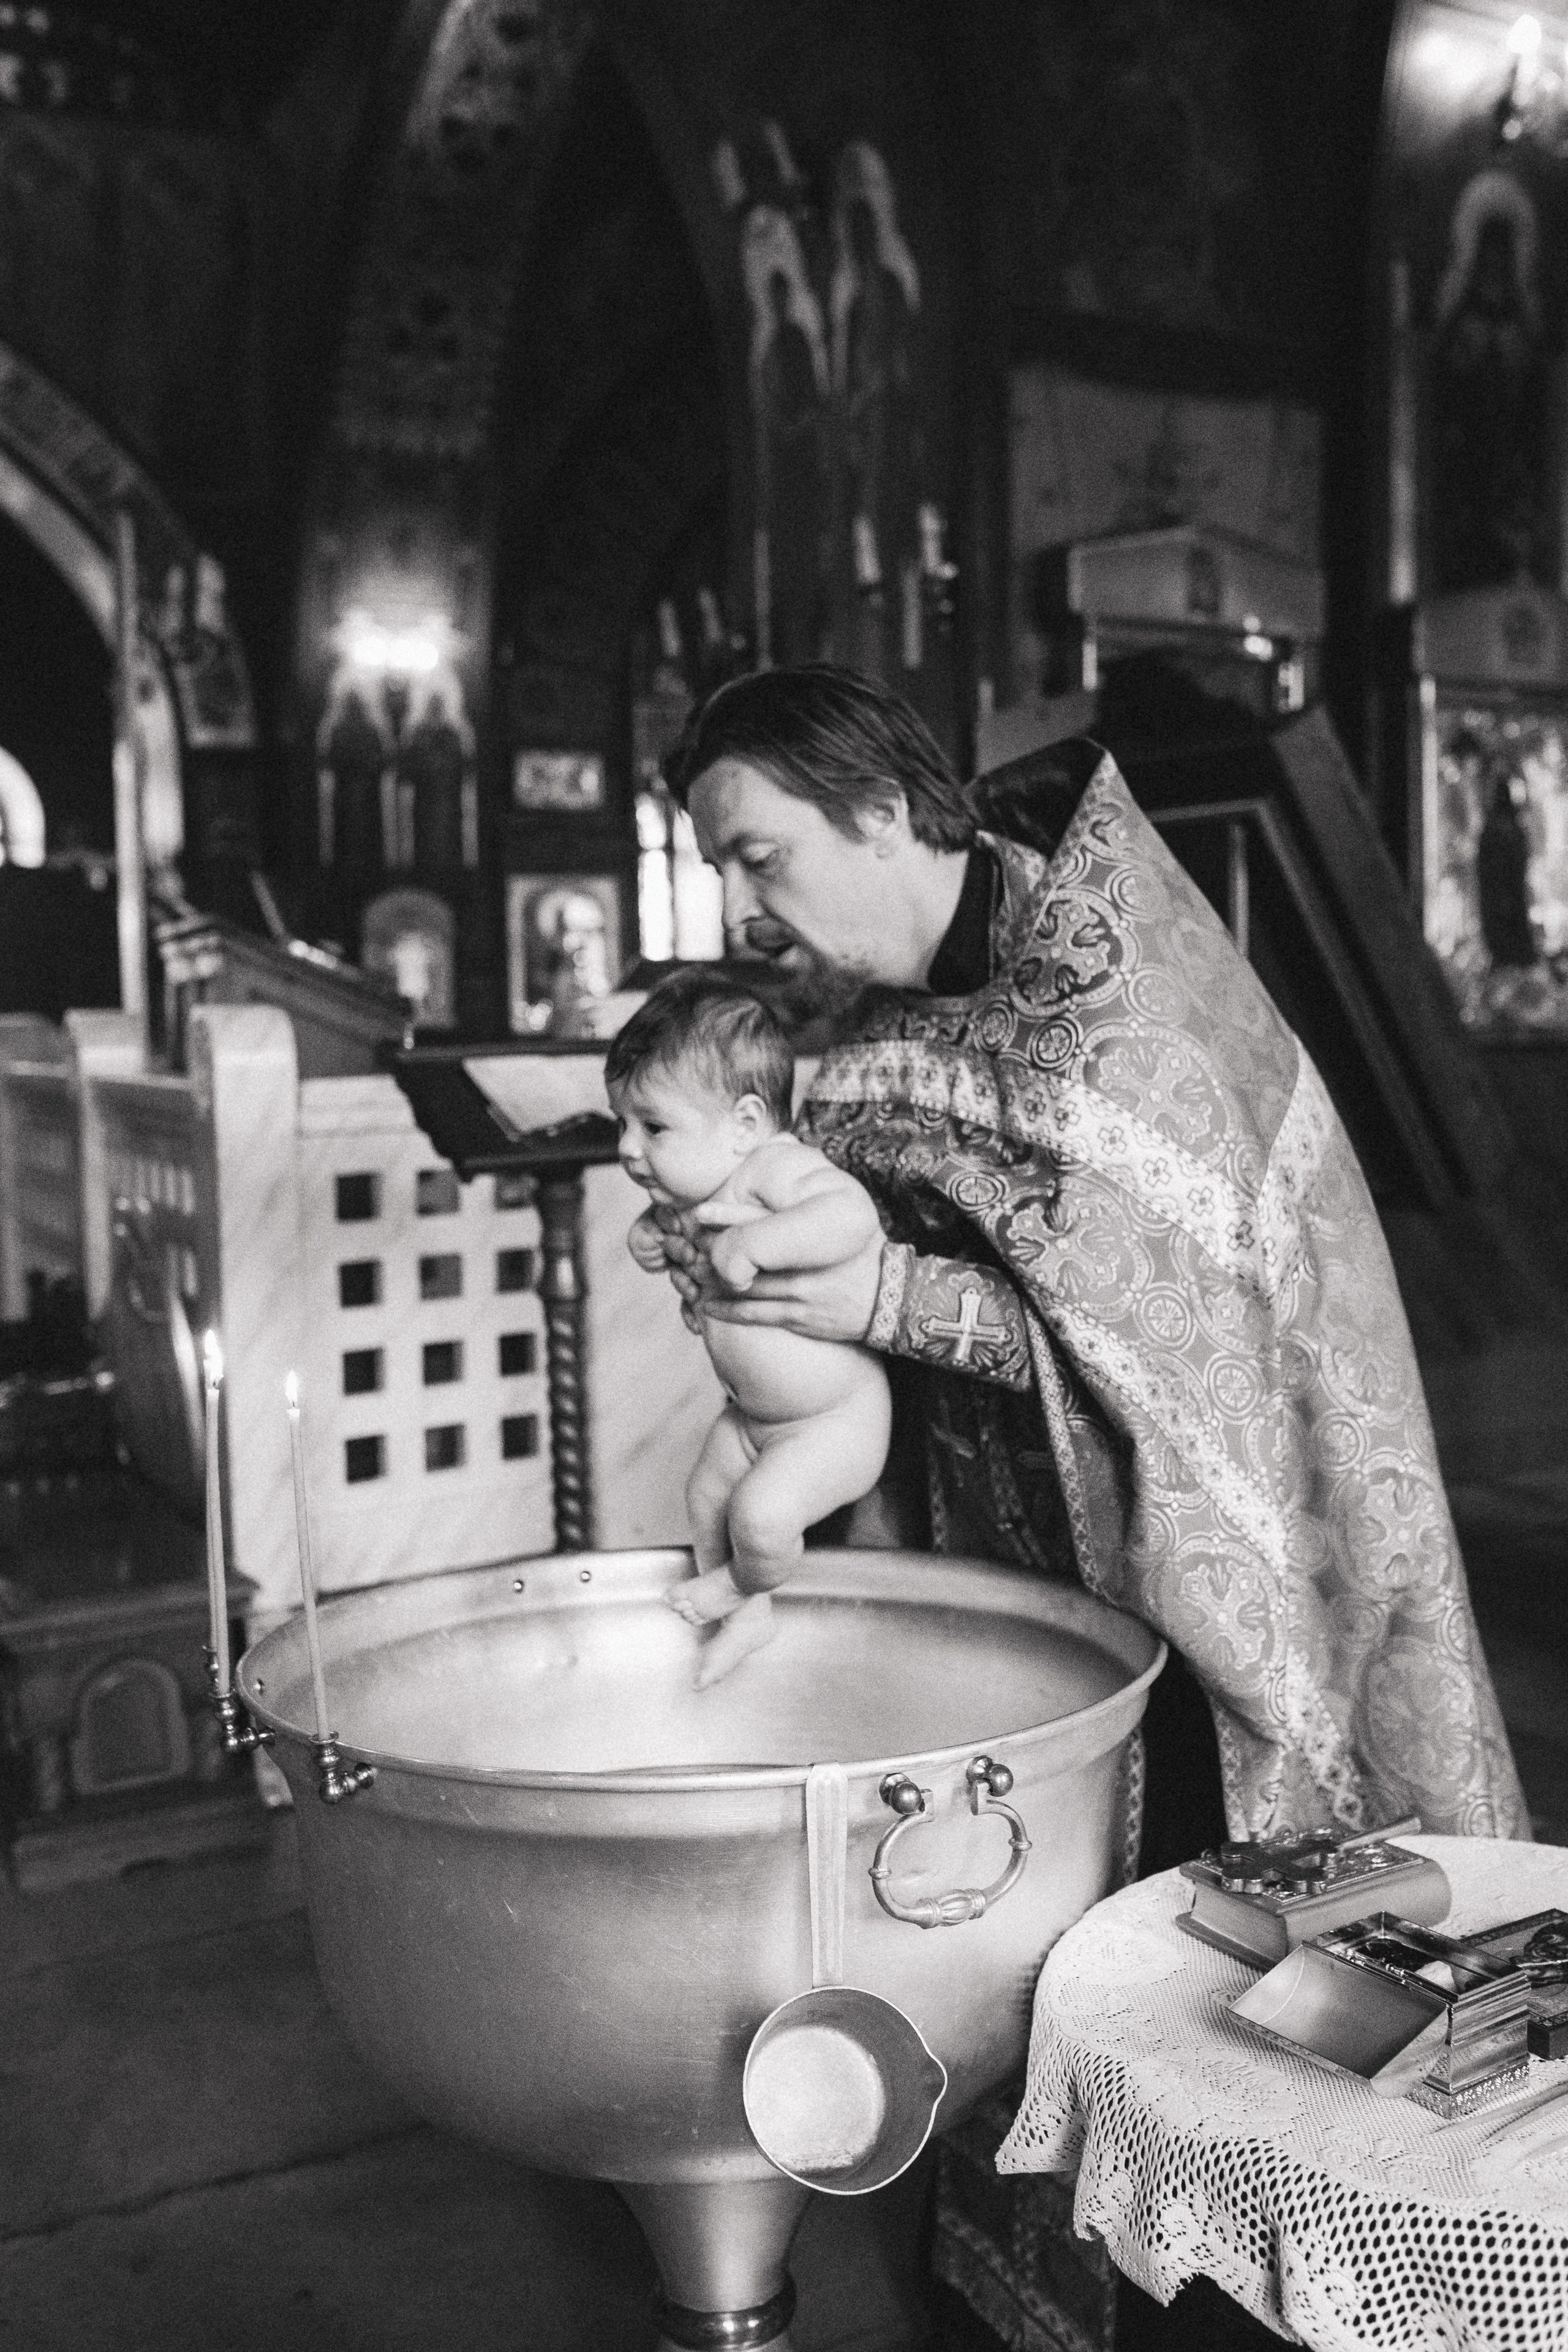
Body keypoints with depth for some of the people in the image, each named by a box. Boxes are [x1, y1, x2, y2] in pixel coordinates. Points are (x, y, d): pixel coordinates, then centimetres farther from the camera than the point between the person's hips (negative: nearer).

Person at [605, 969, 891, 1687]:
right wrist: (652, 1231, 0)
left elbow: (852, 1213, -47)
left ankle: (745, 1584, 16)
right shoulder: (690, 1188, -2)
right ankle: (748, 1619, 38)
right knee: (707, 1495, 16)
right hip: (752, 1413, 9)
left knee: (760, 1516, -18)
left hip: (834, 1418, -9)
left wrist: (757, 1242, -46)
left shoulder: (777, 1169, -29)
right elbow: (673, 1216, 22)